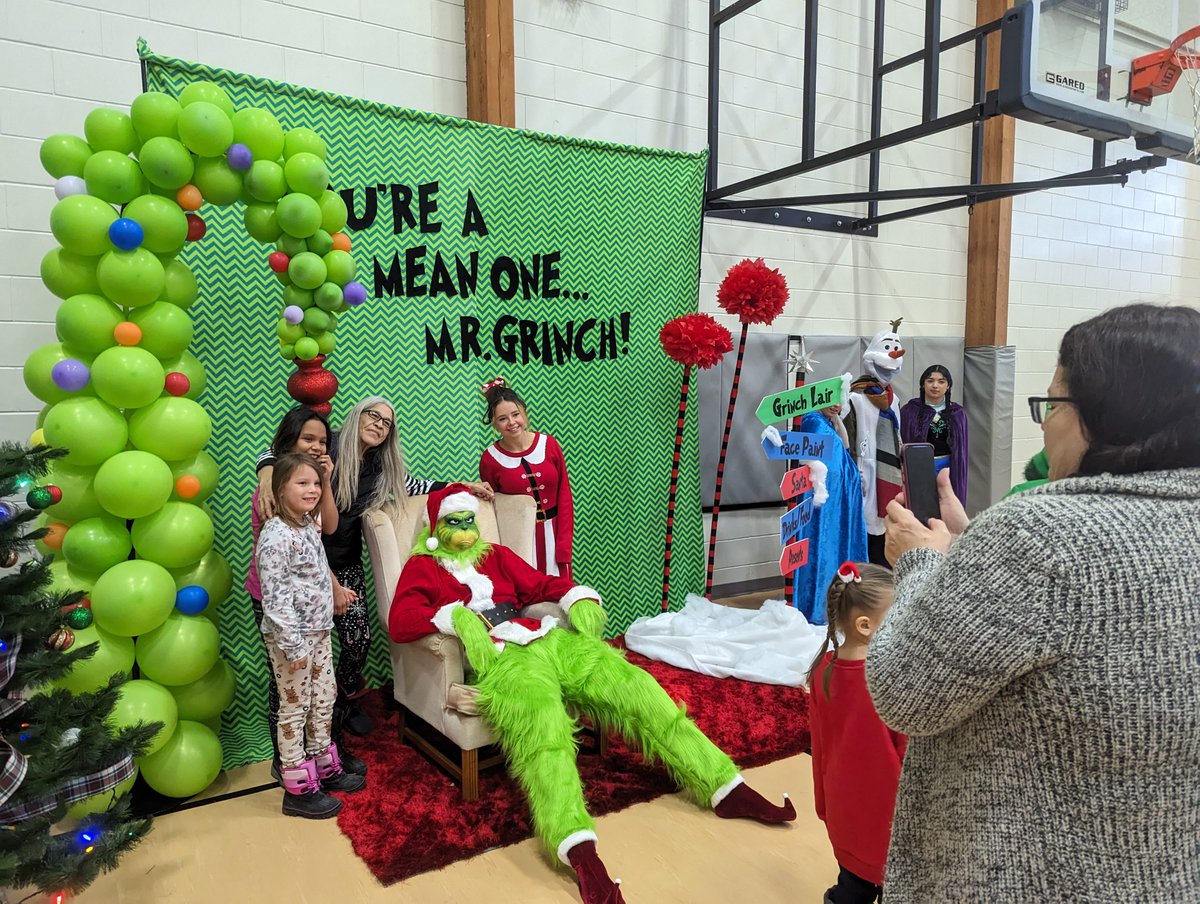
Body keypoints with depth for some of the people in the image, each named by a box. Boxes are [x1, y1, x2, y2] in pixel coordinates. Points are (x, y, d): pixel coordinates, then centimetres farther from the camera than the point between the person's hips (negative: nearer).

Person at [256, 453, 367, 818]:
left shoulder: (308, 524, 6)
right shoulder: (276, 535, -20)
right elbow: (274, 597, -23)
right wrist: (293, 646, -22)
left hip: (319, 630, 8)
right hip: (292, 636, -8)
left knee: (324, 699, 17)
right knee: (295, 707, 4)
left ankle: (325, 767, 34)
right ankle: (298, 789, 16)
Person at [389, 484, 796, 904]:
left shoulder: (496, 555, 29)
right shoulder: (423, 567, 15)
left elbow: (541, 583, 20)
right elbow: (399, 622, -1)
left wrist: (579, 598, -1)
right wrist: (455, 616, -18)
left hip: (554, 639, 5)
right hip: (502, 657, -5)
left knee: (634, 687, -8)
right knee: (543, 727, -35)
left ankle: (726, 787, -5)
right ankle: (582, 854, -51)